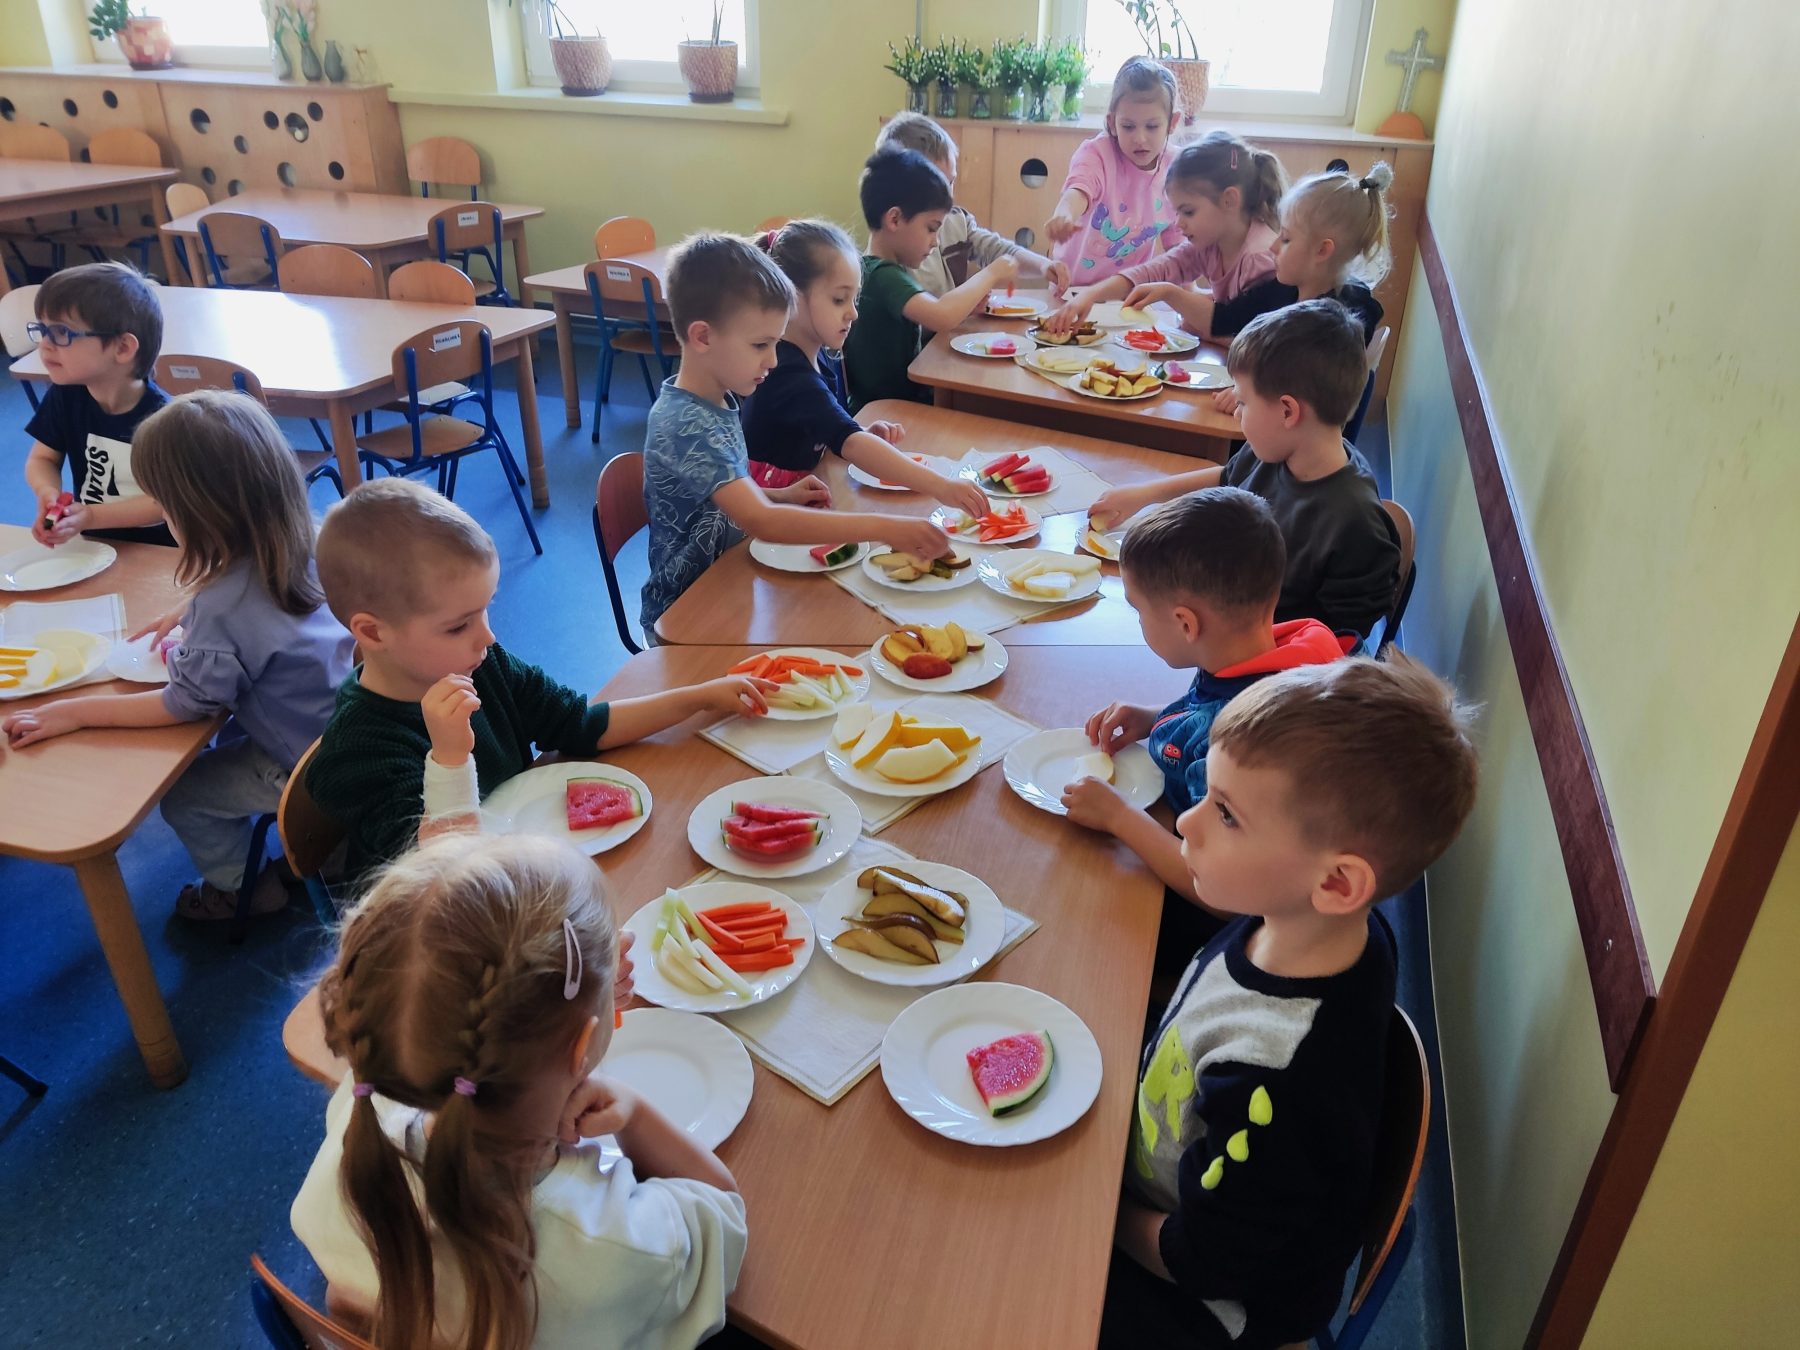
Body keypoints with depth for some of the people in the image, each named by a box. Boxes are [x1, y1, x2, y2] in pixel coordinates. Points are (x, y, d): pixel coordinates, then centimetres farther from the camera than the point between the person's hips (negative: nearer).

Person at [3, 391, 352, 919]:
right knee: (230, 739, 33)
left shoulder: (222, 608, -30)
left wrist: (76, 711, -11)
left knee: (180, 795, 14)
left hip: (303, 766, -7)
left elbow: (187, 704, -18)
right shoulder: (301, 541, -8)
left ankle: (237, 887, 35)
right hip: (346, 723, 7)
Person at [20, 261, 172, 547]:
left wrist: (92, 517, -25)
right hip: (92, 544, 4)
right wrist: (48, 494, -15)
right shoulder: (64, 397, -3)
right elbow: (42, 459, 7)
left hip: (157, 550, -4)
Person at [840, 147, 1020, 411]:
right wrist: (990, 275, -20)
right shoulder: (883, 275, -21)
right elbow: (941, 317, -36)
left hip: (901, 398, 9)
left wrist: (966, 303, -2)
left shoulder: (889, 269, 10)